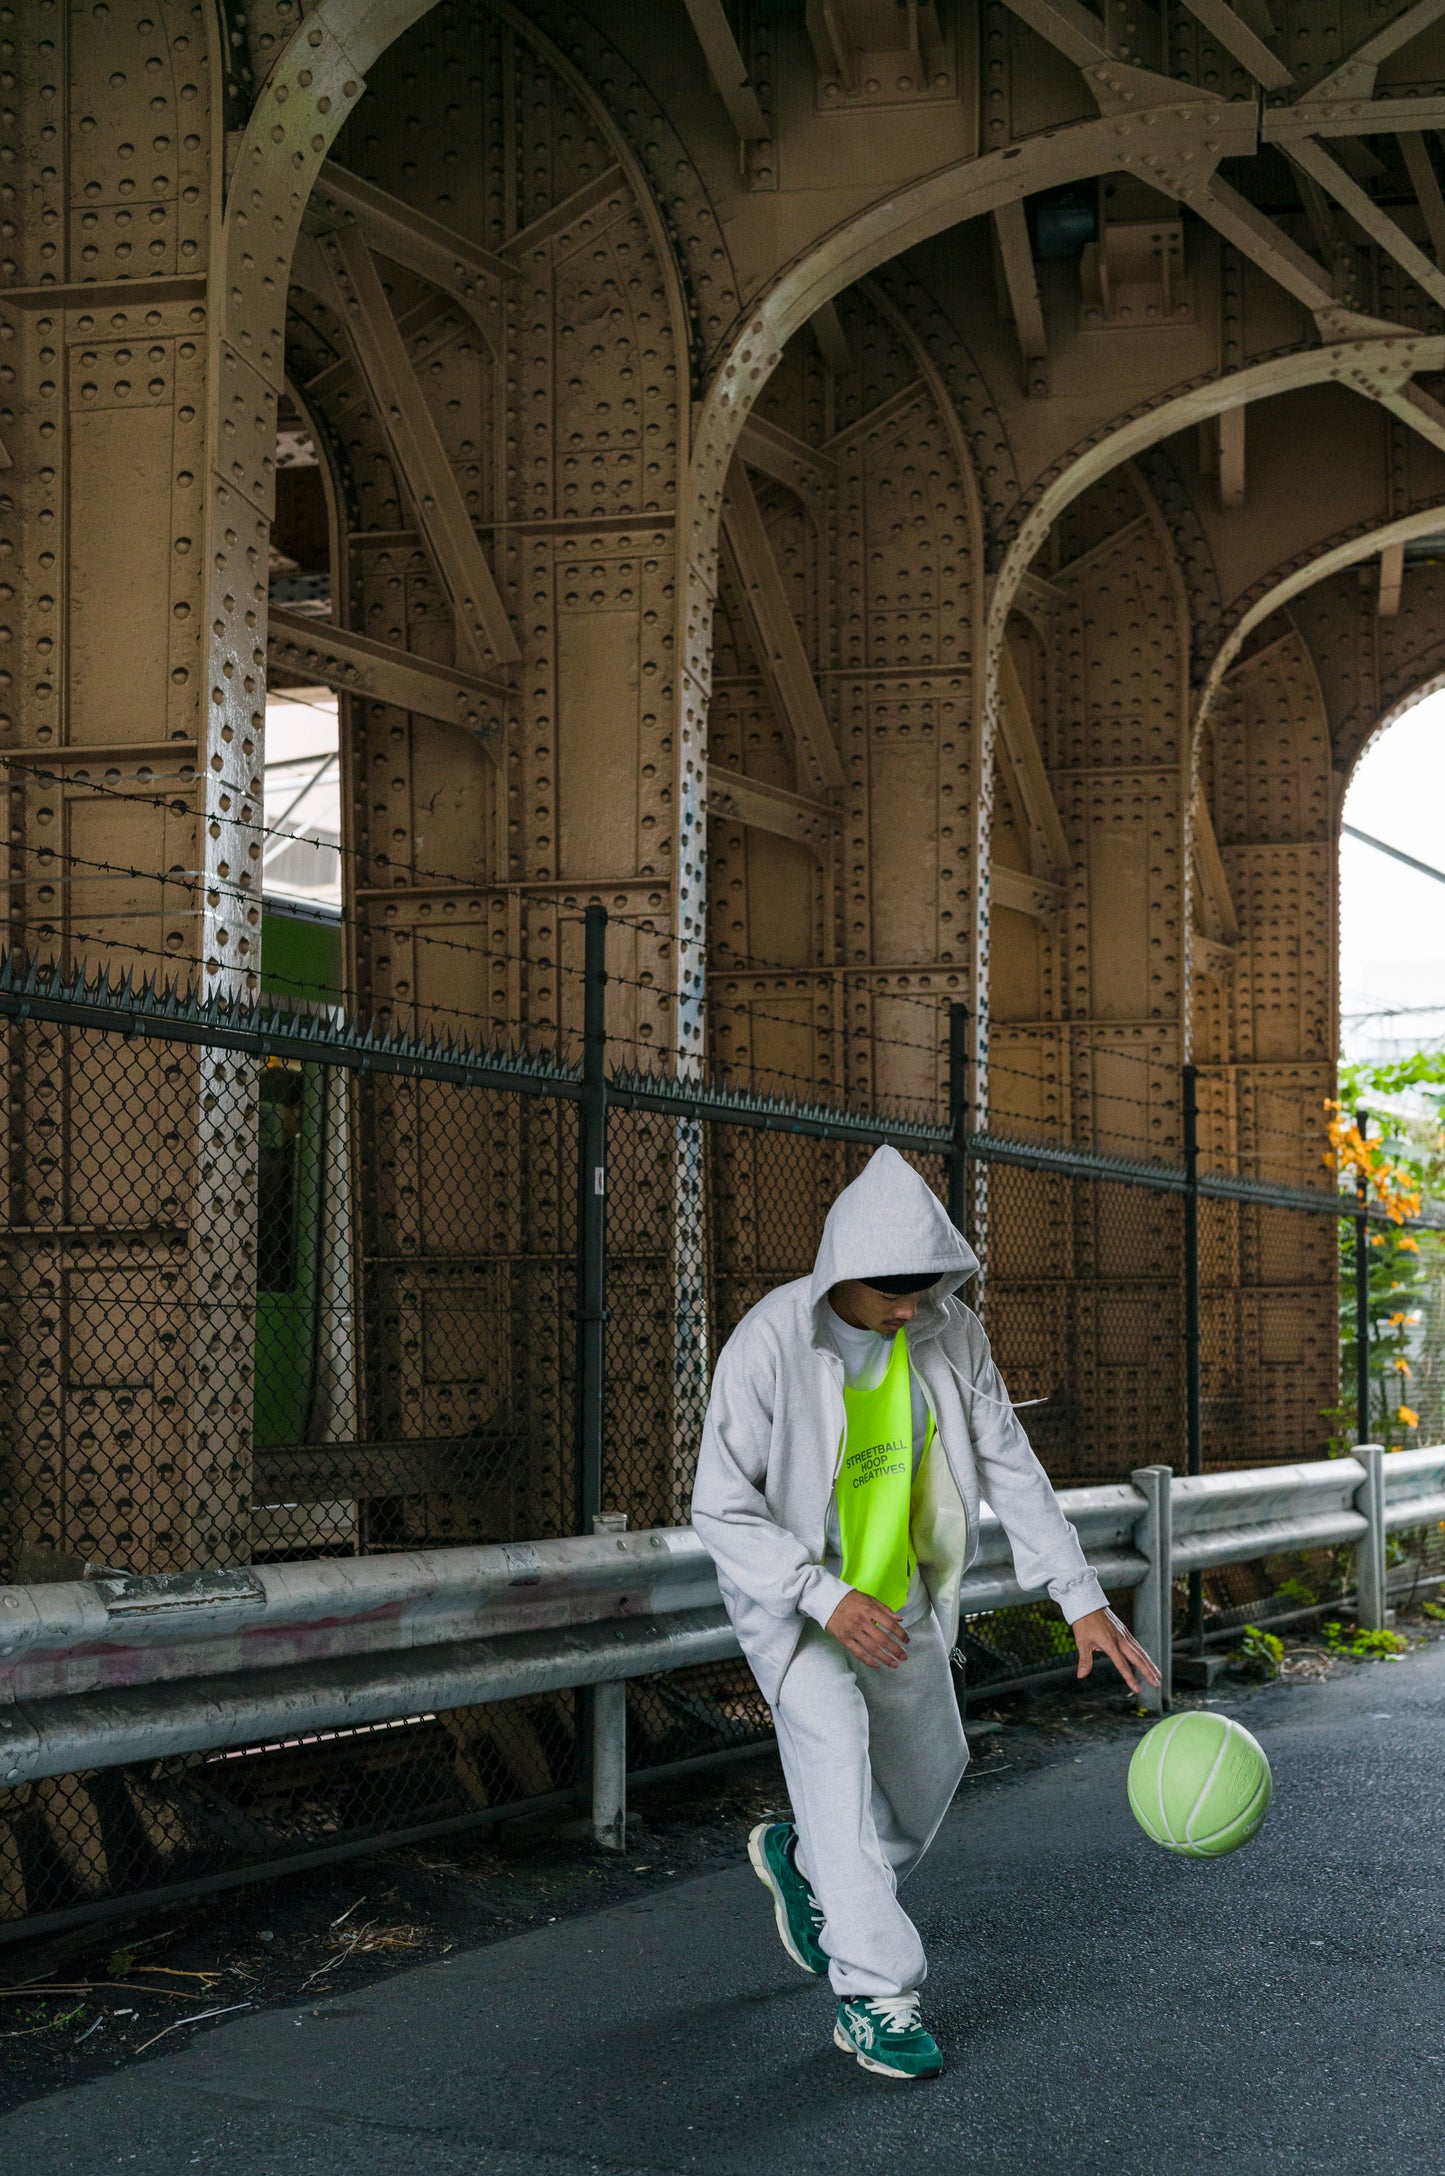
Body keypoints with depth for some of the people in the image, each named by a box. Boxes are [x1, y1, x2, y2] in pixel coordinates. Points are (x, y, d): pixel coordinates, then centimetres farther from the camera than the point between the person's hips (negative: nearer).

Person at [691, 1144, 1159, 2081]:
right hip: (794, 1593, -5)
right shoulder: (770, 1345, -26)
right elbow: (722, 1507, -22)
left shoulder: (950, 1333, -12)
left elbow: (1011, 1467, -4)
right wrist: (826, 1598, -33)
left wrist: (1083, 1598, -10)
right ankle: (876, 1994, -19)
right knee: (837, 1746, -25)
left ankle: (803, 1862, 44)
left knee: (928, 1772, 14)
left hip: (898, 1596, 5)